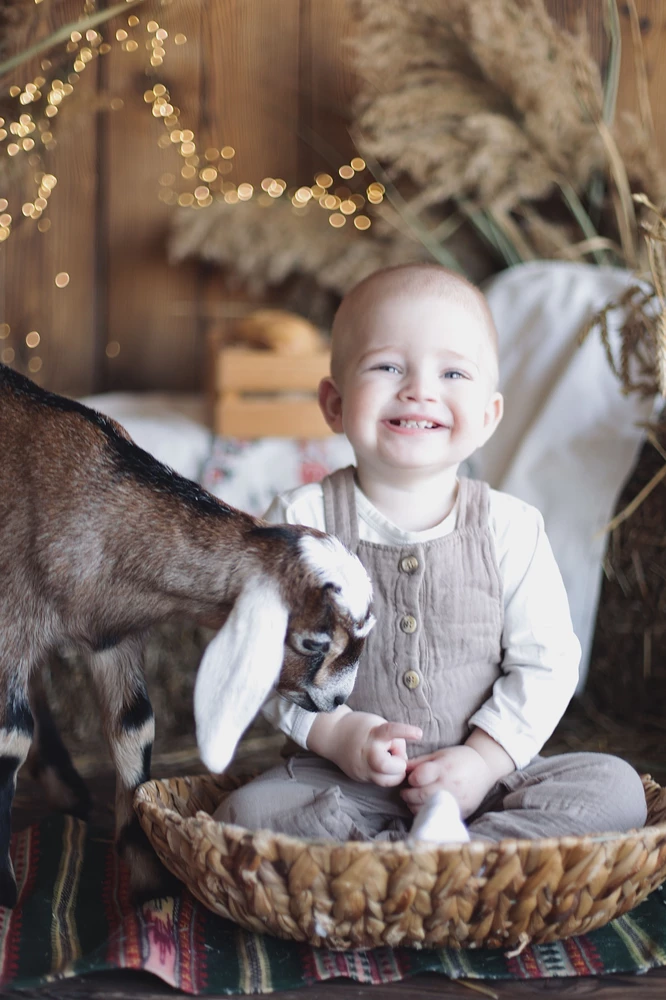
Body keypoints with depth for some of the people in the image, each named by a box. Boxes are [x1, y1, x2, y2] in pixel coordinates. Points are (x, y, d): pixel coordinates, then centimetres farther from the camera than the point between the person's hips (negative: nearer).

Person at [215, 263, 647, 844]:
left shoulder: (512, 529, -2)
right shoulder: (301, 521, -4)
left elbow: (546, 664, -1)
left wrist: (485, 758, -13)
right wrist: (331, 732, -16)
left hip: (486, 779, 2)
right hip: (343, 785, -1)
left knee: (616, 787, -19)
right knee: (249, 813, -27)